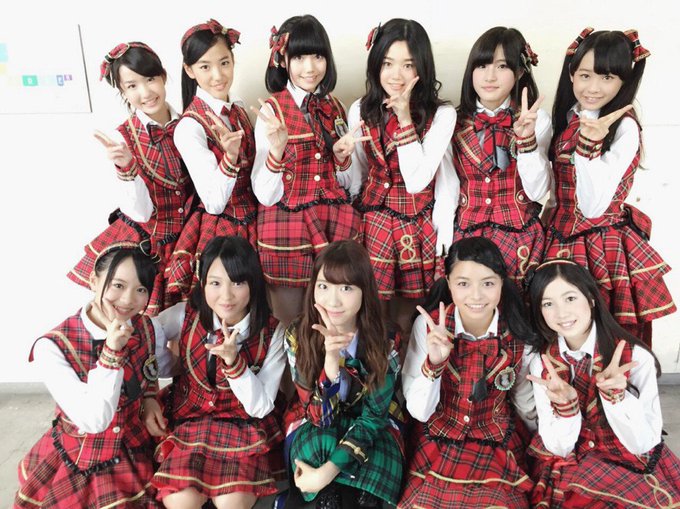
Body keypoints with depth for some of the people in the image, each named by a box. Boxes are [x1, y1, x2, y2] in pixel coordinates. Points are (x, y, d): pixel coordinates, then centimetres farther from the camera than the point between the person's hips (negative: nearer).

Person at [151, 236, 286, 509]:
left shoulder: (272, 333, -12)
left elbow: (261, 408, -12)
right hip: (187, 421, 1)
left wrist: (233, 360, -27)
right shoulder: (186, 315, -9)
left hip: (244, 427, -1)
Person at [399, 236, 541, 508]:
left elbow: (528, 406, 6)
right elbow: (419, 412, -14)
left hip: (498, 449, 1)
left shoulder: (519, 335, -12)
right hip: (437, 445, 0)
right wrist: (433, 363, -28)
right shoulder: (428, 325, -15)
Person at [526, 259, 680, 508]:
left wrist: (614, 393, -31)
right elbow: (558, 448, -9)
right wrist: (565, 403, -28)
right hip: (570, 467, 1)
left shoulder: (636, 356, -15)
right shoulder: (541, 364, -7)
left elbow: (644, 444, -14)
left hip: (635, 467, 0)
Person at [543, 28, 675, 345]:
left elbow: (593, 207, -22)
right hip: (562, 242, 5)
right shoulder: (566, 119, 4)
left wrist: (590, 145, -32)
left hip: (604, 247, -5)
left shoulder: (624, 127, -13)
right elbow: (553, 189, 7)